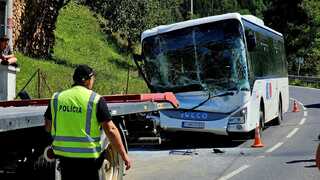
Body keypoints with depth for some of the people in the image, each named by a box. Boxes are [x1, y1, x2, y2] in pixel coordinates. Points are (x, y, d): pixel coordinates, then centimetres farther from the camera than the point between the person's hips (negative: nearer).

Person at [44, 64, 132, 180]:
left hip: (63, 154, 4)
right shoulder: (96, 100, -8)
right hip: (87, 156, -4)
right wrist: (124, 155, -6)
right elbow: (111, 130, -11)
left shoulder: (56, 98, 4)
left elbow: (48, 127, 11)